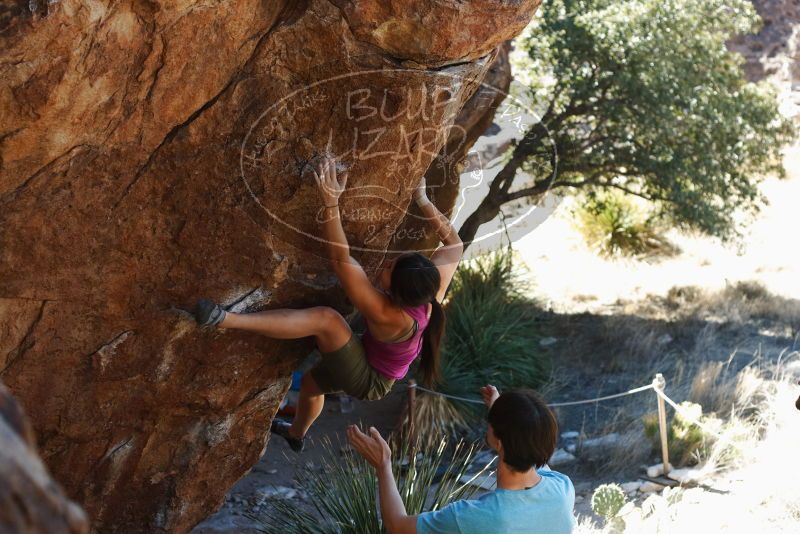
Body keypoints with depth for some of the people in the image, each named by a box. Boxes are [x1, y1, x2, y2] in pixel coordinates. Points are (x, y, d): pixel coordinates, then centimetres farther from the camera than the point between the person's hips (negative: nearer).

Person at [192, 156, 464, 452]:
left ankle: (226, 319, -46)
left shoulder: (386, 314, -39)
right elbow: (454, 243, -5)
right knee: (311, 380, 36)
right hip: (374, 375, 8)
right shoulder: (433, 292, -23)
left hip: (366, 380, -8)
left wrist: (331, 203, -47)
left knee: (326, 318, -34)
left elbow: (341, 259, -44)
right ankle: (296, 434, 65)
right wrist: (422, 200, -7)